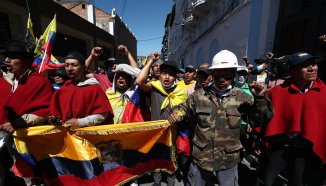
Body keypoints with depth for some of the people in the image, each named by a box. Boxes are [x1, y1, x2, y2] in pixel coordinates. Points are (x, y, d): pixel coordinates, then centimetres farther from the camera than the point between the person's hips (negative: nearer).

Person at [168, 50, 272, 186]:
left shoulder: (242, 98, -6)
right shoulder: (199, 95, -6)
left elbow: (261, 120, -3)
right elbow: (184, 109, 6)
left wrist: (260, 98, -18)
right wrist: (176, 114, -16)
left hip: (228, 161, 0)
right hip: (200, 158, 1)